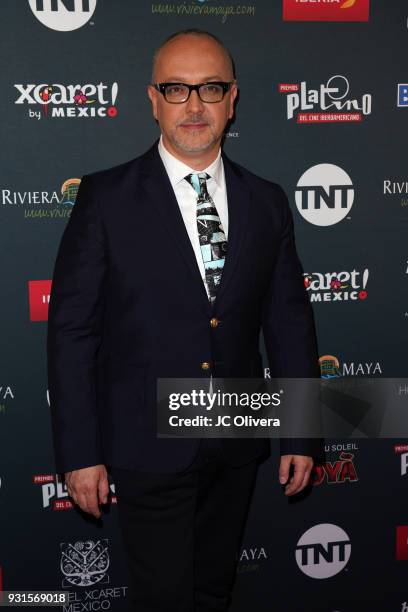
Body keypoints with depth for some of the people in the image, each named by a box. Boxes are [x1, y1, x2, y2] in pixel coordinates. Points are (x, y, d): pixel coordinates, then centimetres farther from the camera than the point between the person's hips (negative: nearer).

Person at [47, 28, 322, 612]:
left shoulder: (267, 202, 2)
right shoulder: (106, 197, -9)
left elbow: (289, 322, 5)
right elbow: (71, 330, -9)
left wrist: (302, 435, 5)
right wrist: (79, 452, -10)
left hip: (237, 447, 4)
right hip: (147, 447, -3)